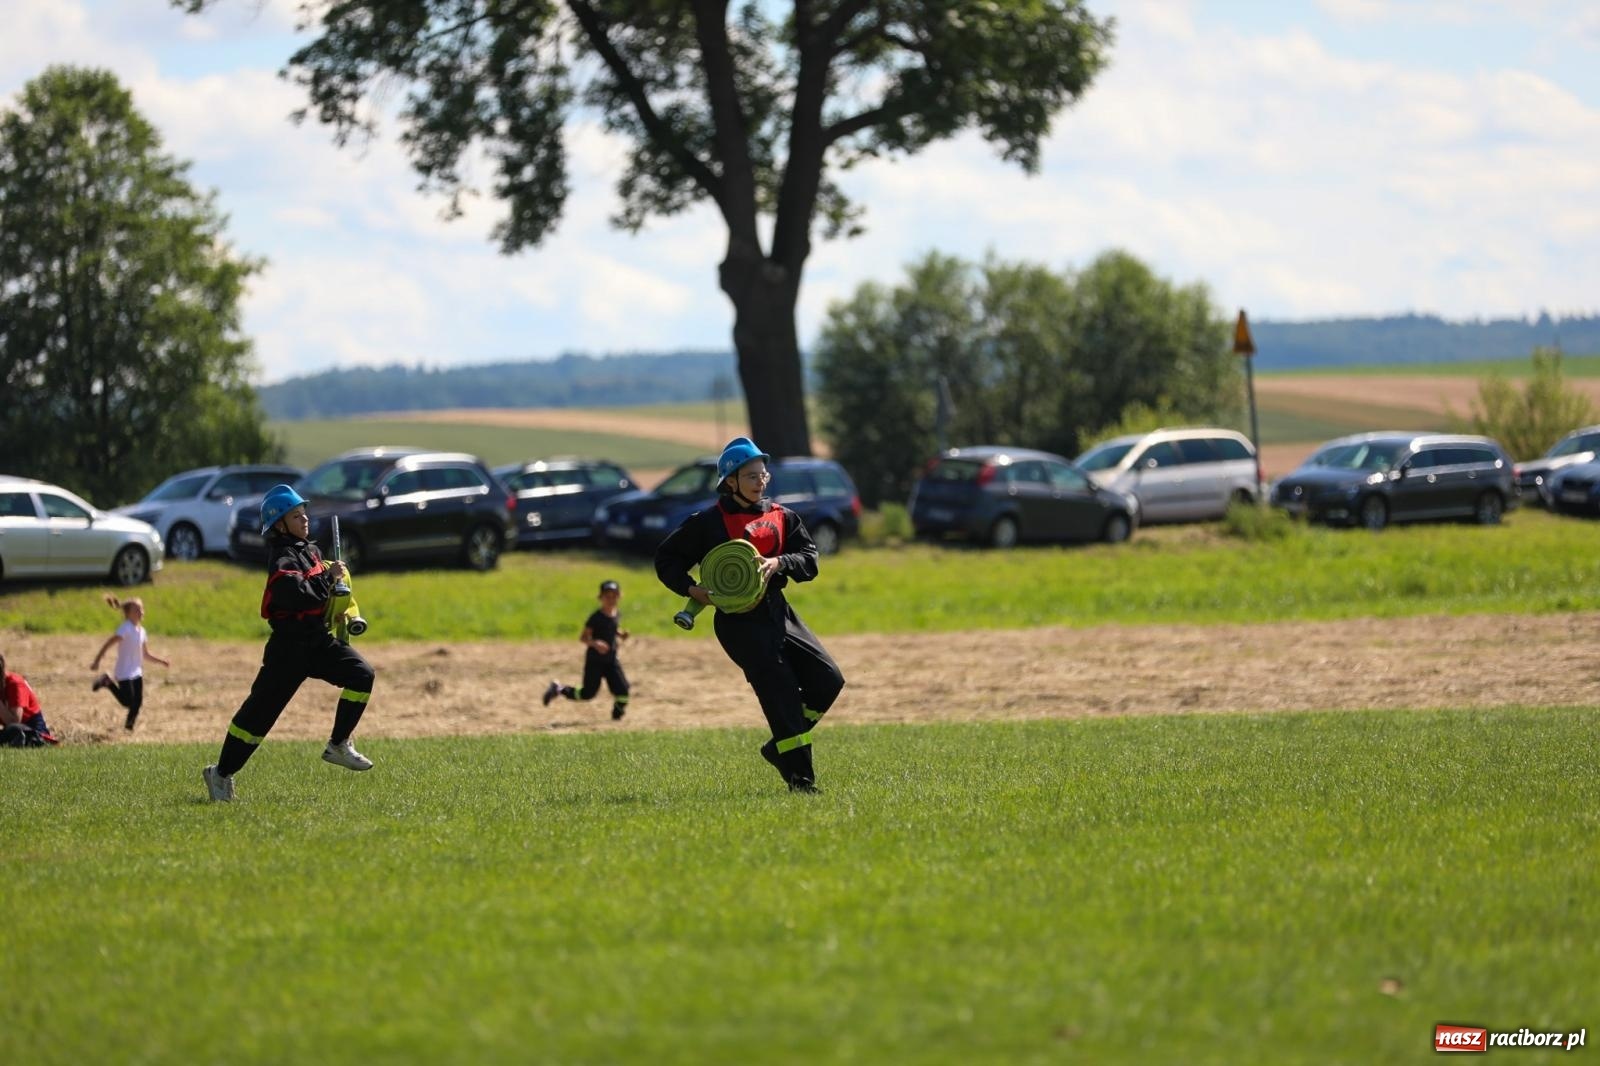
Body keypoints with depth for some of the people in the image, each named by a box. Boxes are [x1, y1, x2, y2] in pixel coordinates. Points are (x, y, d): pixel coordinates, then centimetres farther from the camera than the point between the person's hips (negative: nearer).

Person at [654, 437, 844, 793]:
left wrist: (779, 563, -17)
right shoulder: (708, 522, -3)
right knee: (781, 693, -14)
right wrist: (690, 588, -13)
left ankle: (780, 747, 15)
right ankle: (799, 777, -10)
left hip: (777, 612, 6)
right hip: (738, 620, -6)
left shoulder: (781, 517, 11)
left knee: (828, 680, -1)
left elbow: (809, 560, 3)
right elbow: (666, 558, 3)